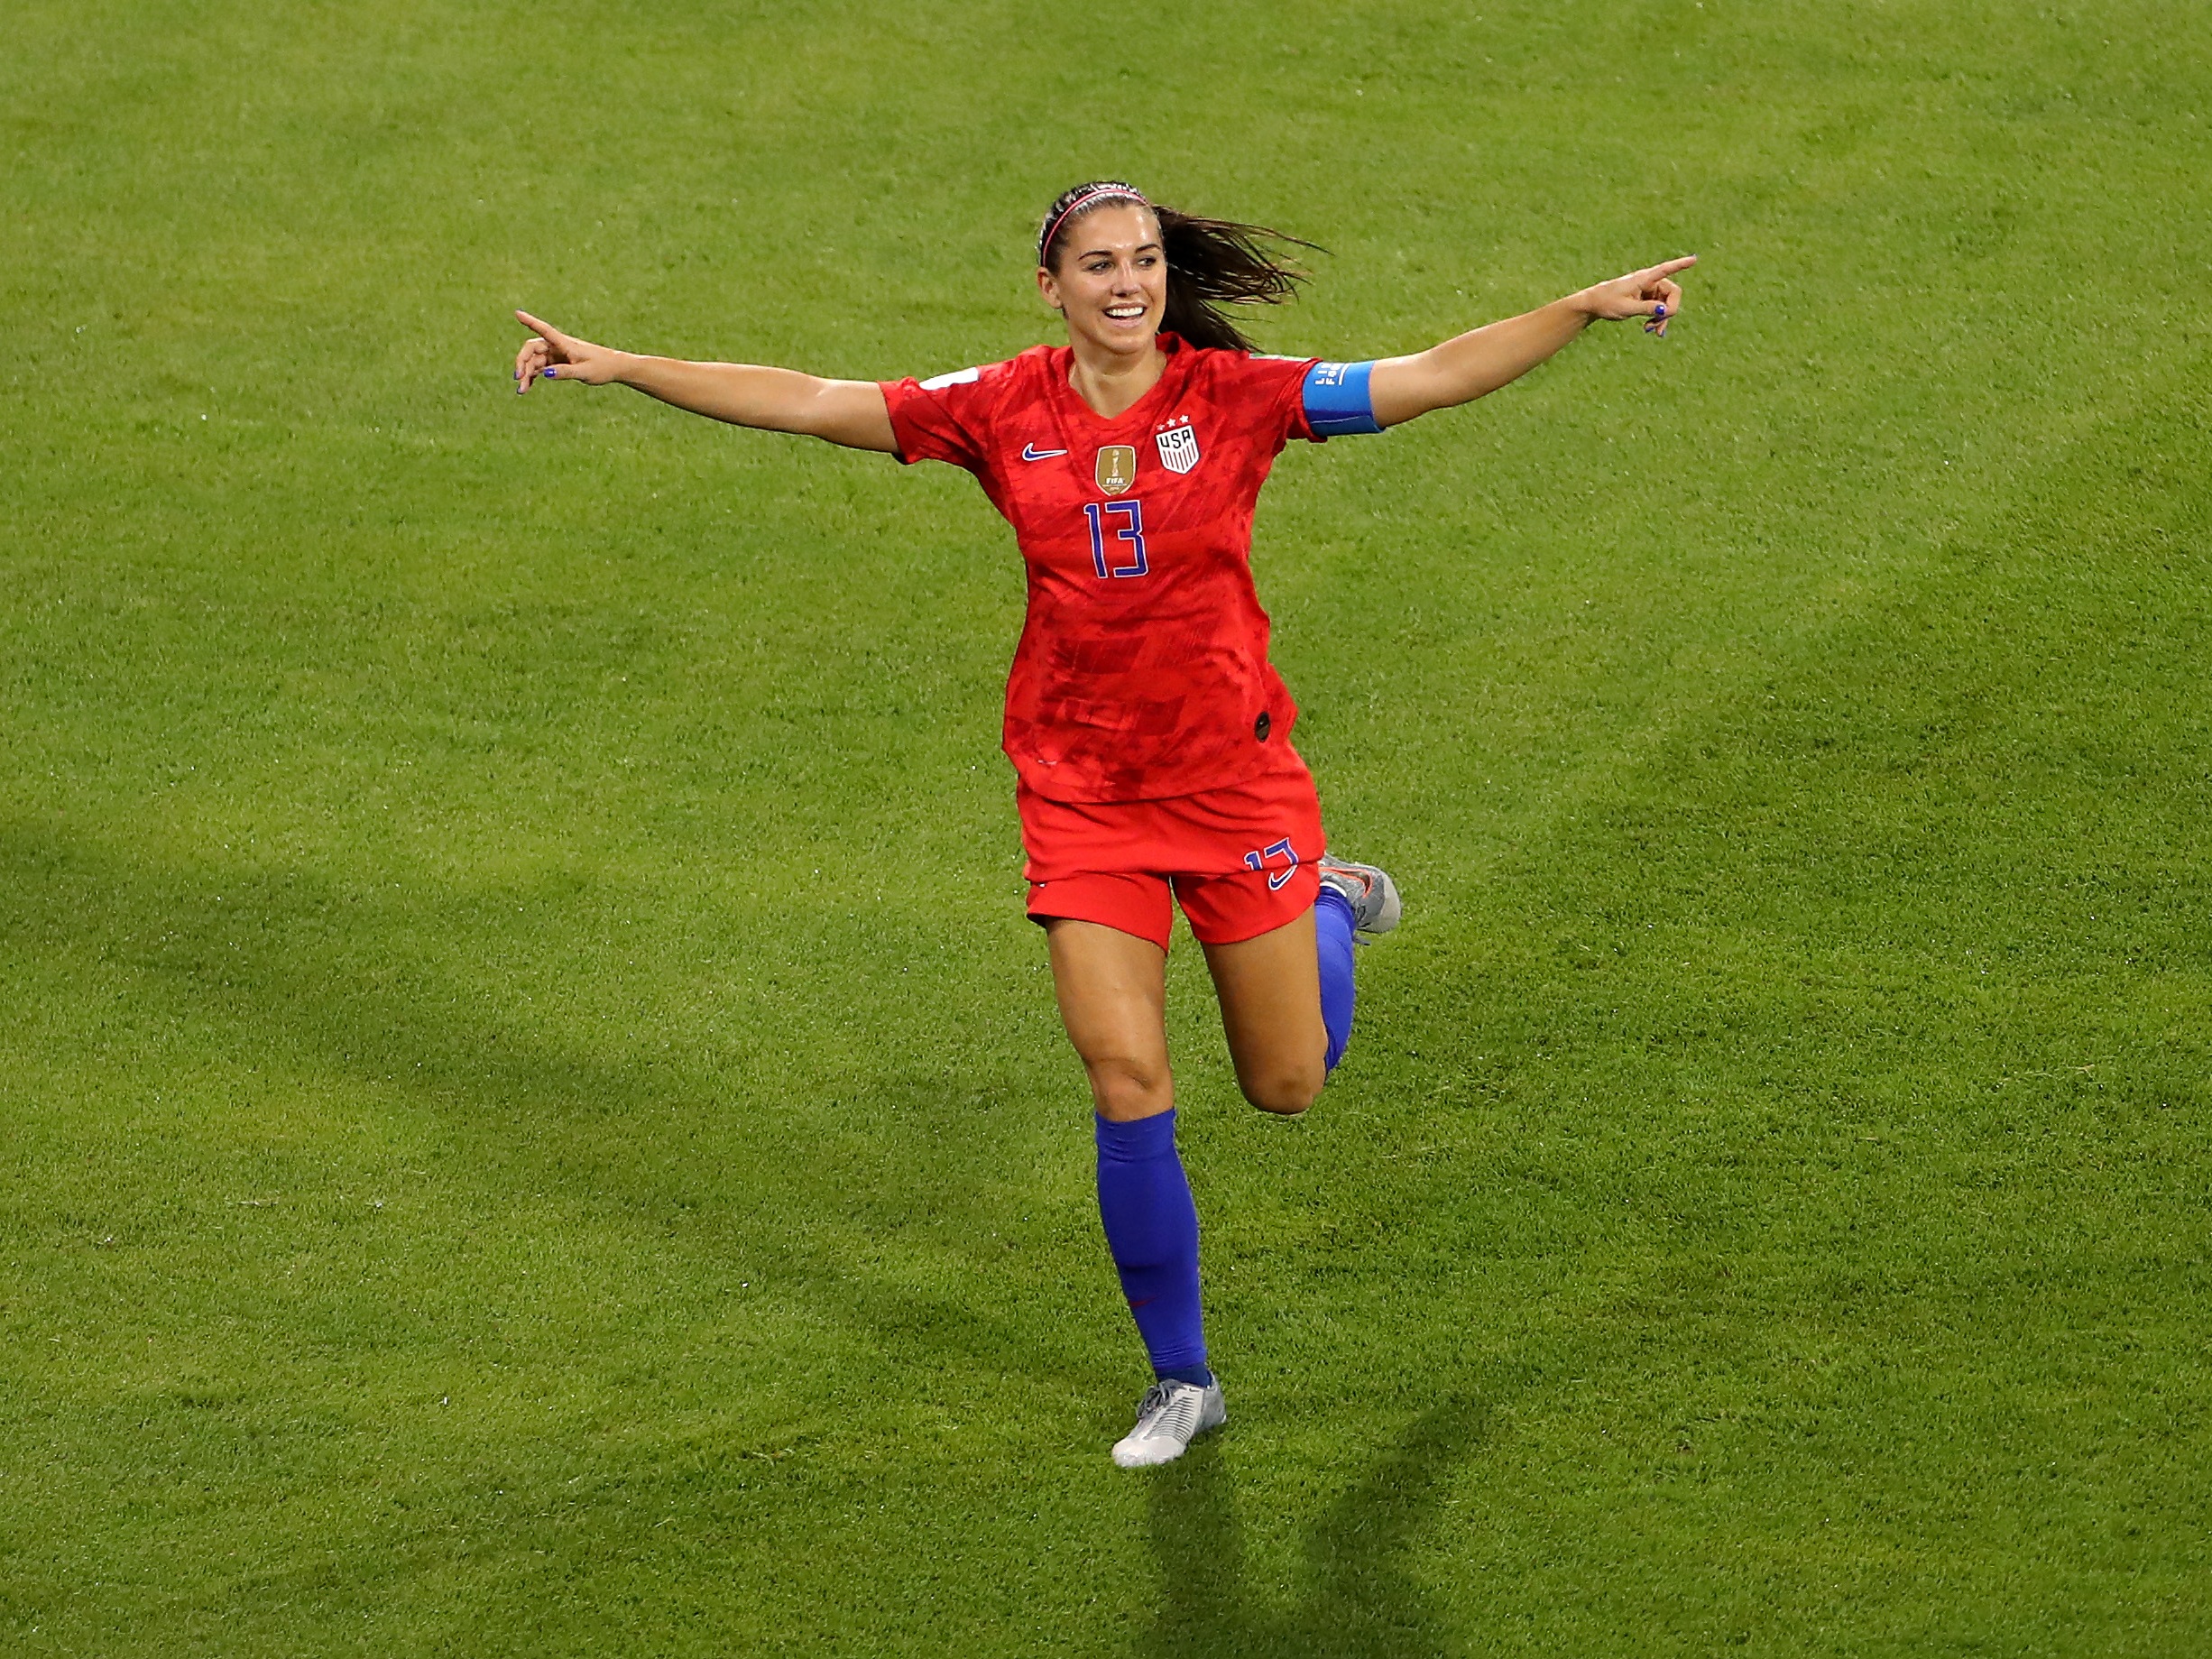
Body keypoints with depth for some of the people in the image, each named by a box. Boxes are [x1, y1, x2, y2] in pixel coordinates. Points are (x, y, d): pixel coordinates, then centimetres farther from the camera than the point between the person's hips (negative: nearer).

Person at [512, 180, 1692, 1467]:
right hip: (1082, 792, 1)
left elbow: (1435, 378, -11)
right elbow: (805, 402, -2)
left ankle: (1332, 902, 44)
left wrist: (1588, 308, -21)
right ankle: (1182, 1379, 8)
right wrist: (617, 367, -5)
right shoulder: (1003, 412, -4)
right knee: (1129, 1084, -8)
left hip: (1232, 772, -1)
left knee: (1287, 1085, 9)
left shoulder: (1233, 395, -8)